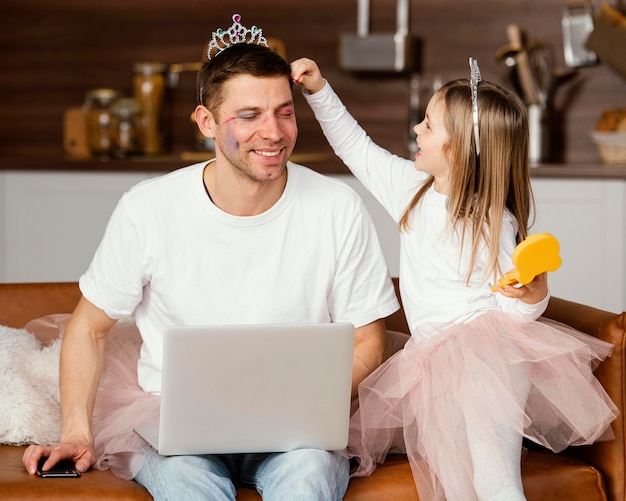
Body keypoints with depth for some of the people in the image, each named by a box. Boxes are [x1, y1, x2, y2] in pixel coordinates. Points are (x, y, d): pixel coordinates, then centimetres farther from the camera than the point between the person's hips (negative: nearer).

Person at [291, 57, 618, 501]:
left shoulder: (493, 224, -10)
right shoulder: (414, 186, 9)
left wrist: (533, 292, -28)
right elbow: (356, 147, 20)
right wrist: (320, 90, 14)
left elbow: (517, 311, -5)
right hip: (433, 357, 9)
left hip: (486, 355, -8)